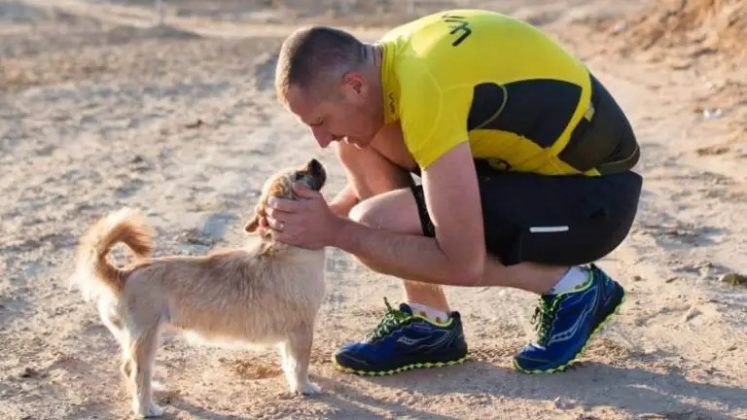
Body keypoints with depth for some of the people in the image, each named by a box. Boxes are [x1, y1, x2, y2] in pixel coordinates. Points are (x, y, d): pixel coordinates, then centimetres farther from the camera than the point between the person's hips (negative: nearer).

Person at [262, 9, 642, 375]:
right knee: (358, 148, -1)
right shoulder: (393, 55, -2)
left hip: (596, 194, -9)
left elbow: (463, 264, -28)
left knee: (376, 223, -21)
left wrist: (336, 231, -21)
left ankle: (570, 287, -5)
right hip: (540, 161, 9)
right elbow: (377, 178, 17)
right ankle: (429, 321, 6)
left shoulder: (425, 90, -30)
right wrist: (324, 215, -1)